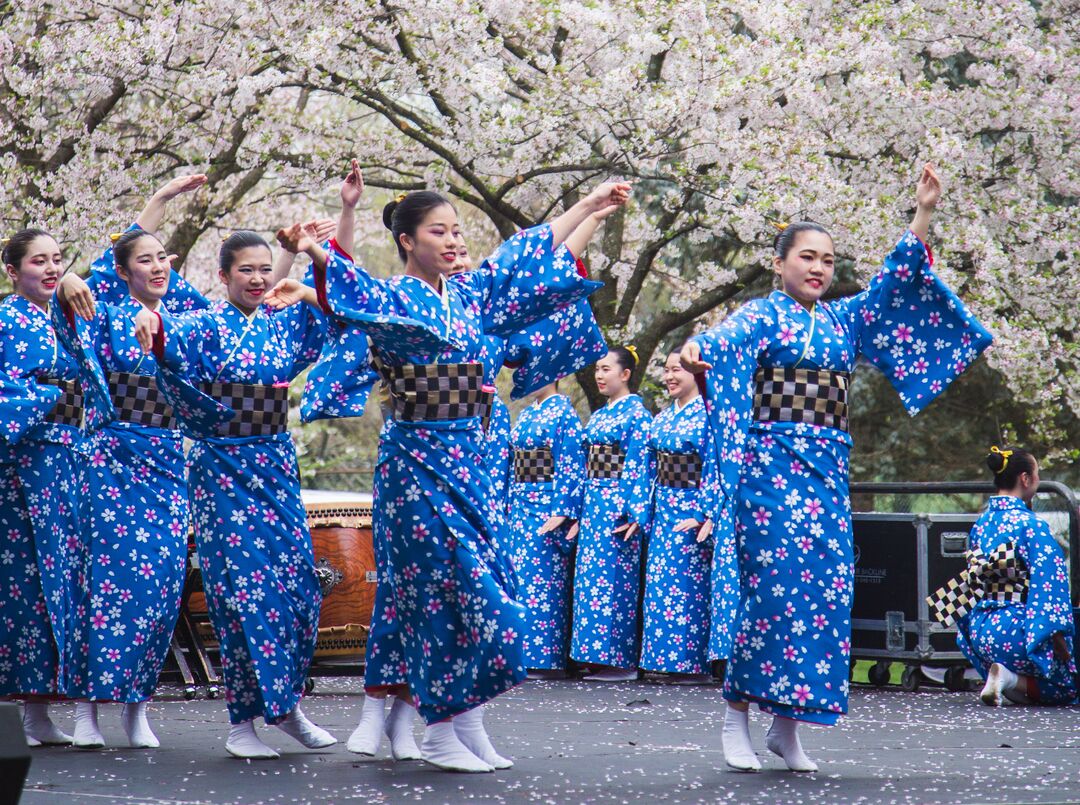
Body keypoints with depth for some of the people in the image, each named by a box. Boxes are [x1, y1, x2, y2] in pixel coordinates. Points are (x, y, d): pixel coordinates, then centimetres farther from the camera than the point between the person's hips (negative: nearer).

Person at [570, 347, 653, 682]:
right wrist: (579, 510, 15)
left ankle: (622, 660, -6)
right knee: (590, 576, 5)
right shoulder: (599, 415, 18)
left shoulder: (636, 414, -6)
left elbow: (639, 465, -12)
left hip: (618, 506, -8)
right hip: (593, 503, 8)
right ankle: (600, 657, 7)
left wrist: (635, 512, -18)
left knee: (614, 578, -9)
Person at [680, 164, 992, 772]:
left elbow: (896, 281, 19)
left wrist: (923, 214, 10)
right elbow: (725, 339, -19)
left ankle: (788, 724, 5)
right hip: (771, 465, -6)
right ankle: (737, 717, -6)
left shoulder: (843, 319, 18)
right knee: (774, 582, -13)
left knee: (826, 589, -1)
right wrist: (695, 350, -43)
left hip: (829, 470, 6)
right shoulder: (761, 316, 1)